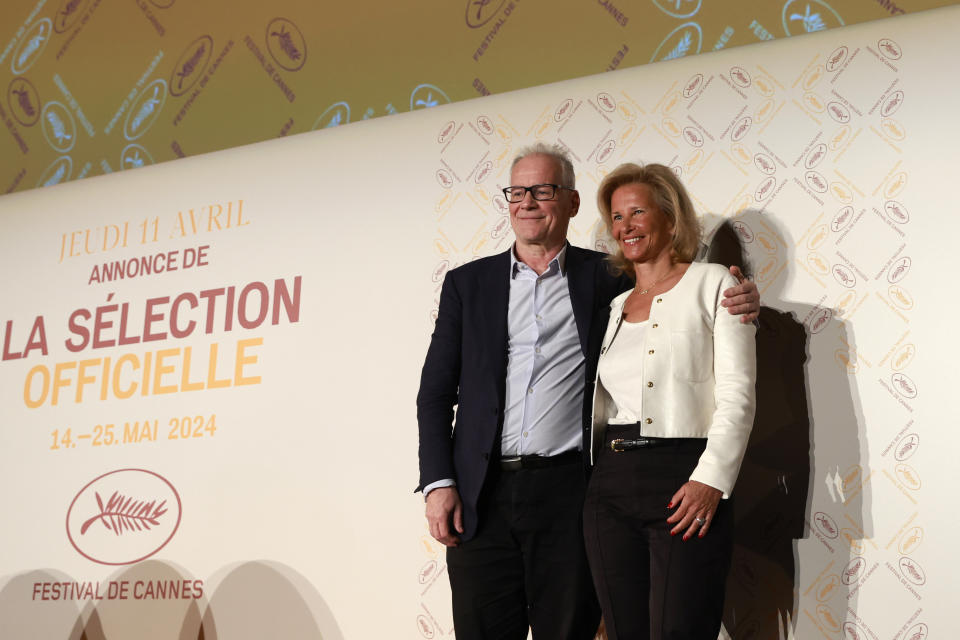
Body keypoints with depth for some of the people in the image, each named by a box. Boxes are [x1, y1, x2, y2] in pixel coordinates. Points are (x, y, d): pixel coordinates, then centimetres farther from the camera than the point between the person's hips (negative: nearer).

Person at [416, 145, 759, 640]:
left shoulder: (603, 278, 8)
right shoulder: (467, 283, 11)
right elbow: (436, 392, 10)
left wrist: (736, 302, -9)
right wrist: (438, 483, 0)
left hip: (570, 490, -1)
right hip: (482, 497, 1)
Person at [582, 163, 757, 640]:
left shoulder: (712, 285, 2)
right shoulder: (613, 306, 18)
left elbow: (738, 393, -7)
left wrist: (711, 479, -16)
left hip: (685, 484, -5)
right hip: (611, 488, 5)